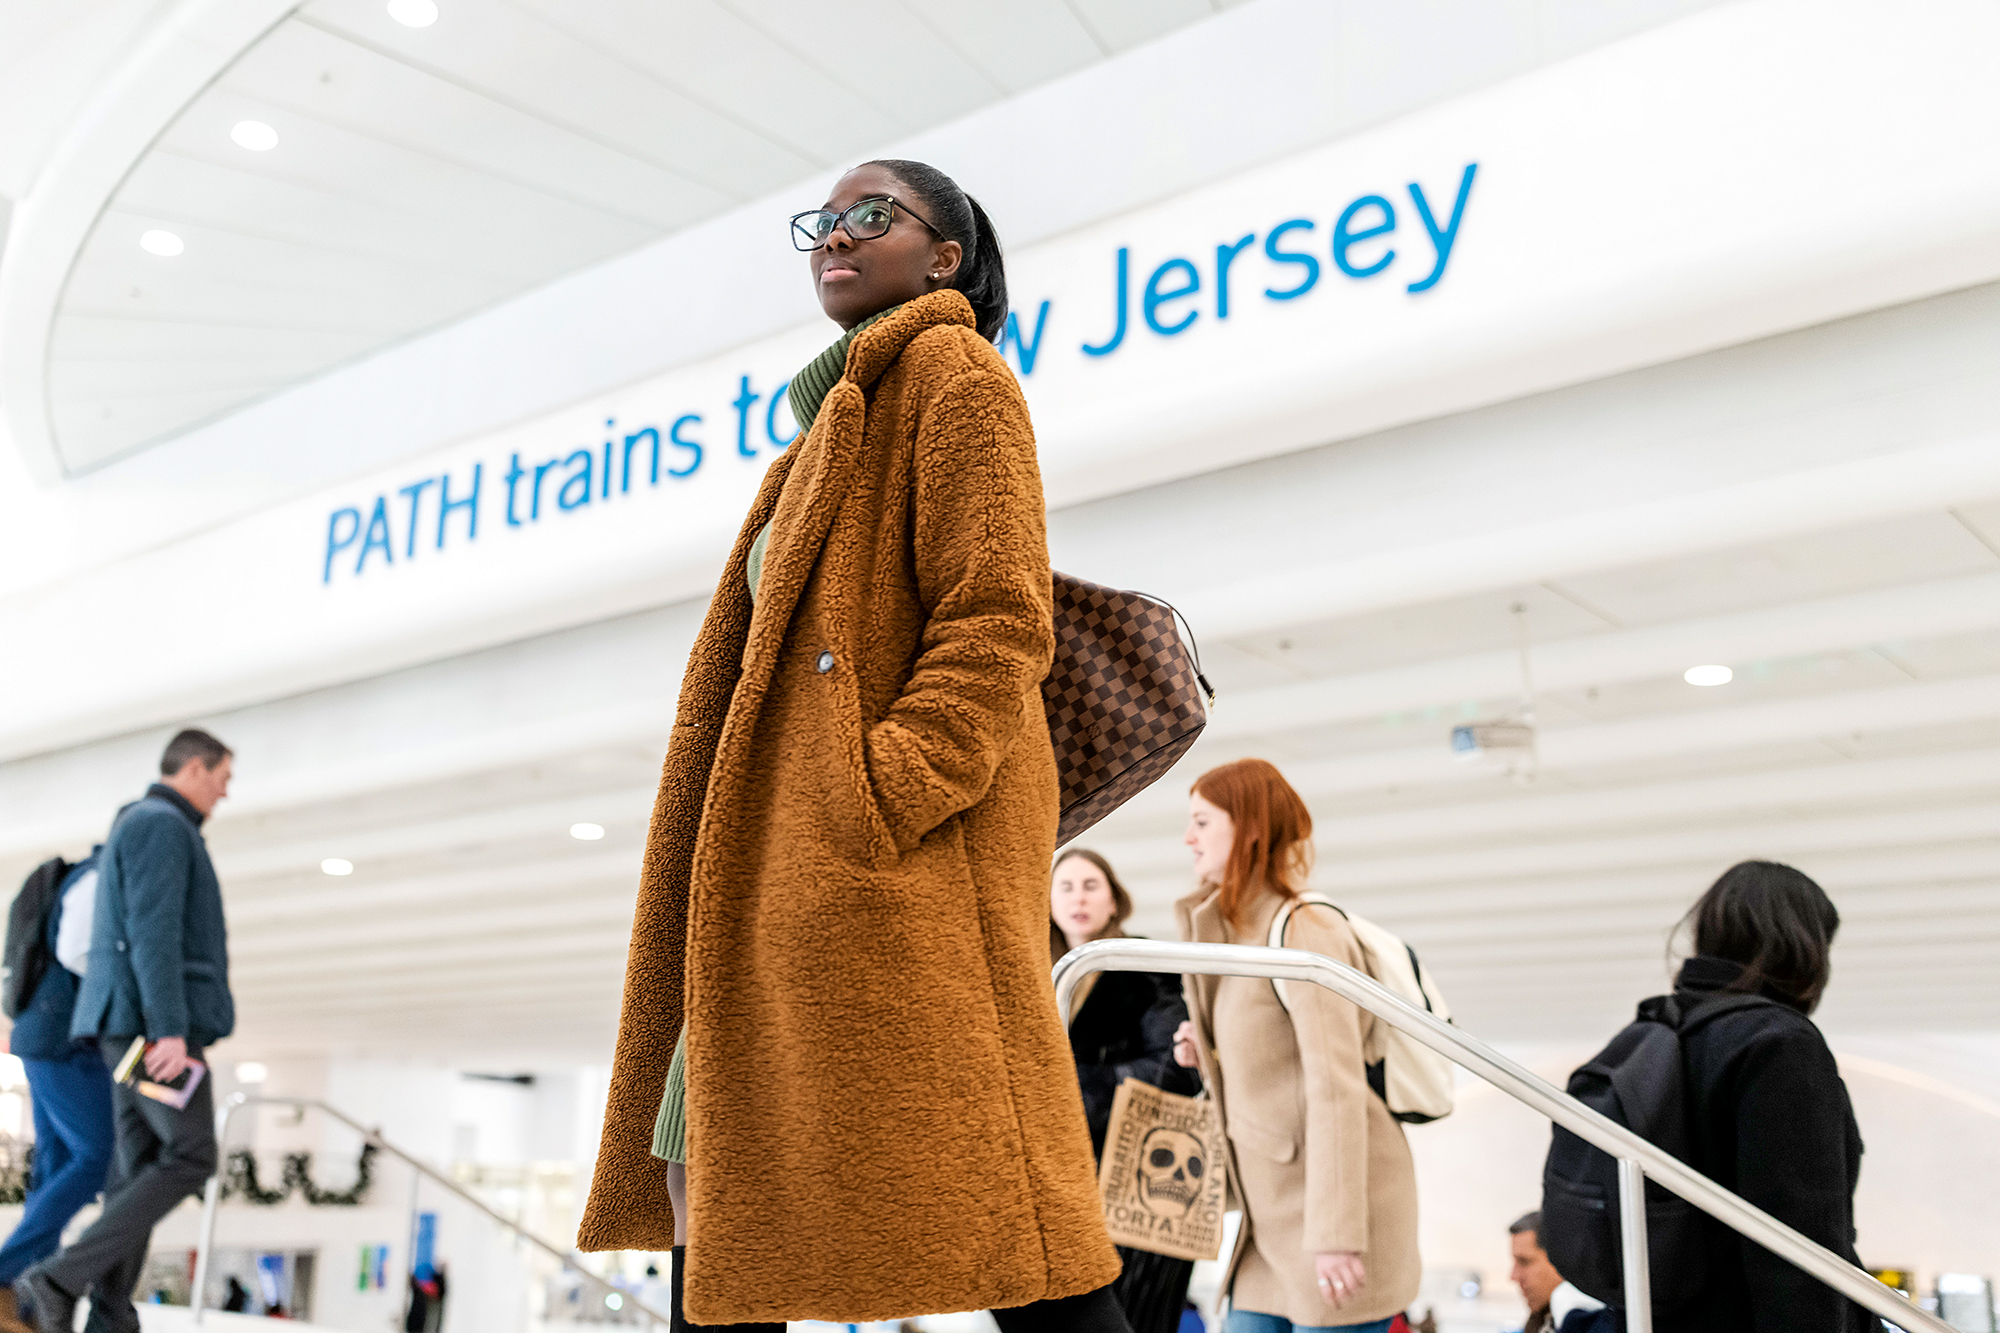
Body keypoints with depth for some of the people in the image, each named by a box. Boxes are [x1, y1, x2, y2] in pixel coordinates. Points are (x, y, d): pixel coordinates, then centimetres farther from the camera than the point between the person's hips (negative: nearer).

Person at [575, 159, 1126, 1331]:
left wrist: (873, 803, -22)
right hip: (786, 860, 10)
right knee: (705, 1151, 7)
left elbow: (997, 624, -12)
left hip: (901, 856, -10)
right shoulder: (844, 413, 28)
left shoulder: (953, 371, 0)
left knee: (995, 1222, -10)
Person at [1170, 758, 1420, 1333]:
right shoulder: (1242, 932, 15)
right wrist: (1207, 1054, 4)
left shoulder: (1305, 930, -13)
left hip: (1337, 1199, -9)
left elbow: (1337, 1087, -19)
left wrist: (1335, 1233, -22)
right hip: (1275, 1212, 9)